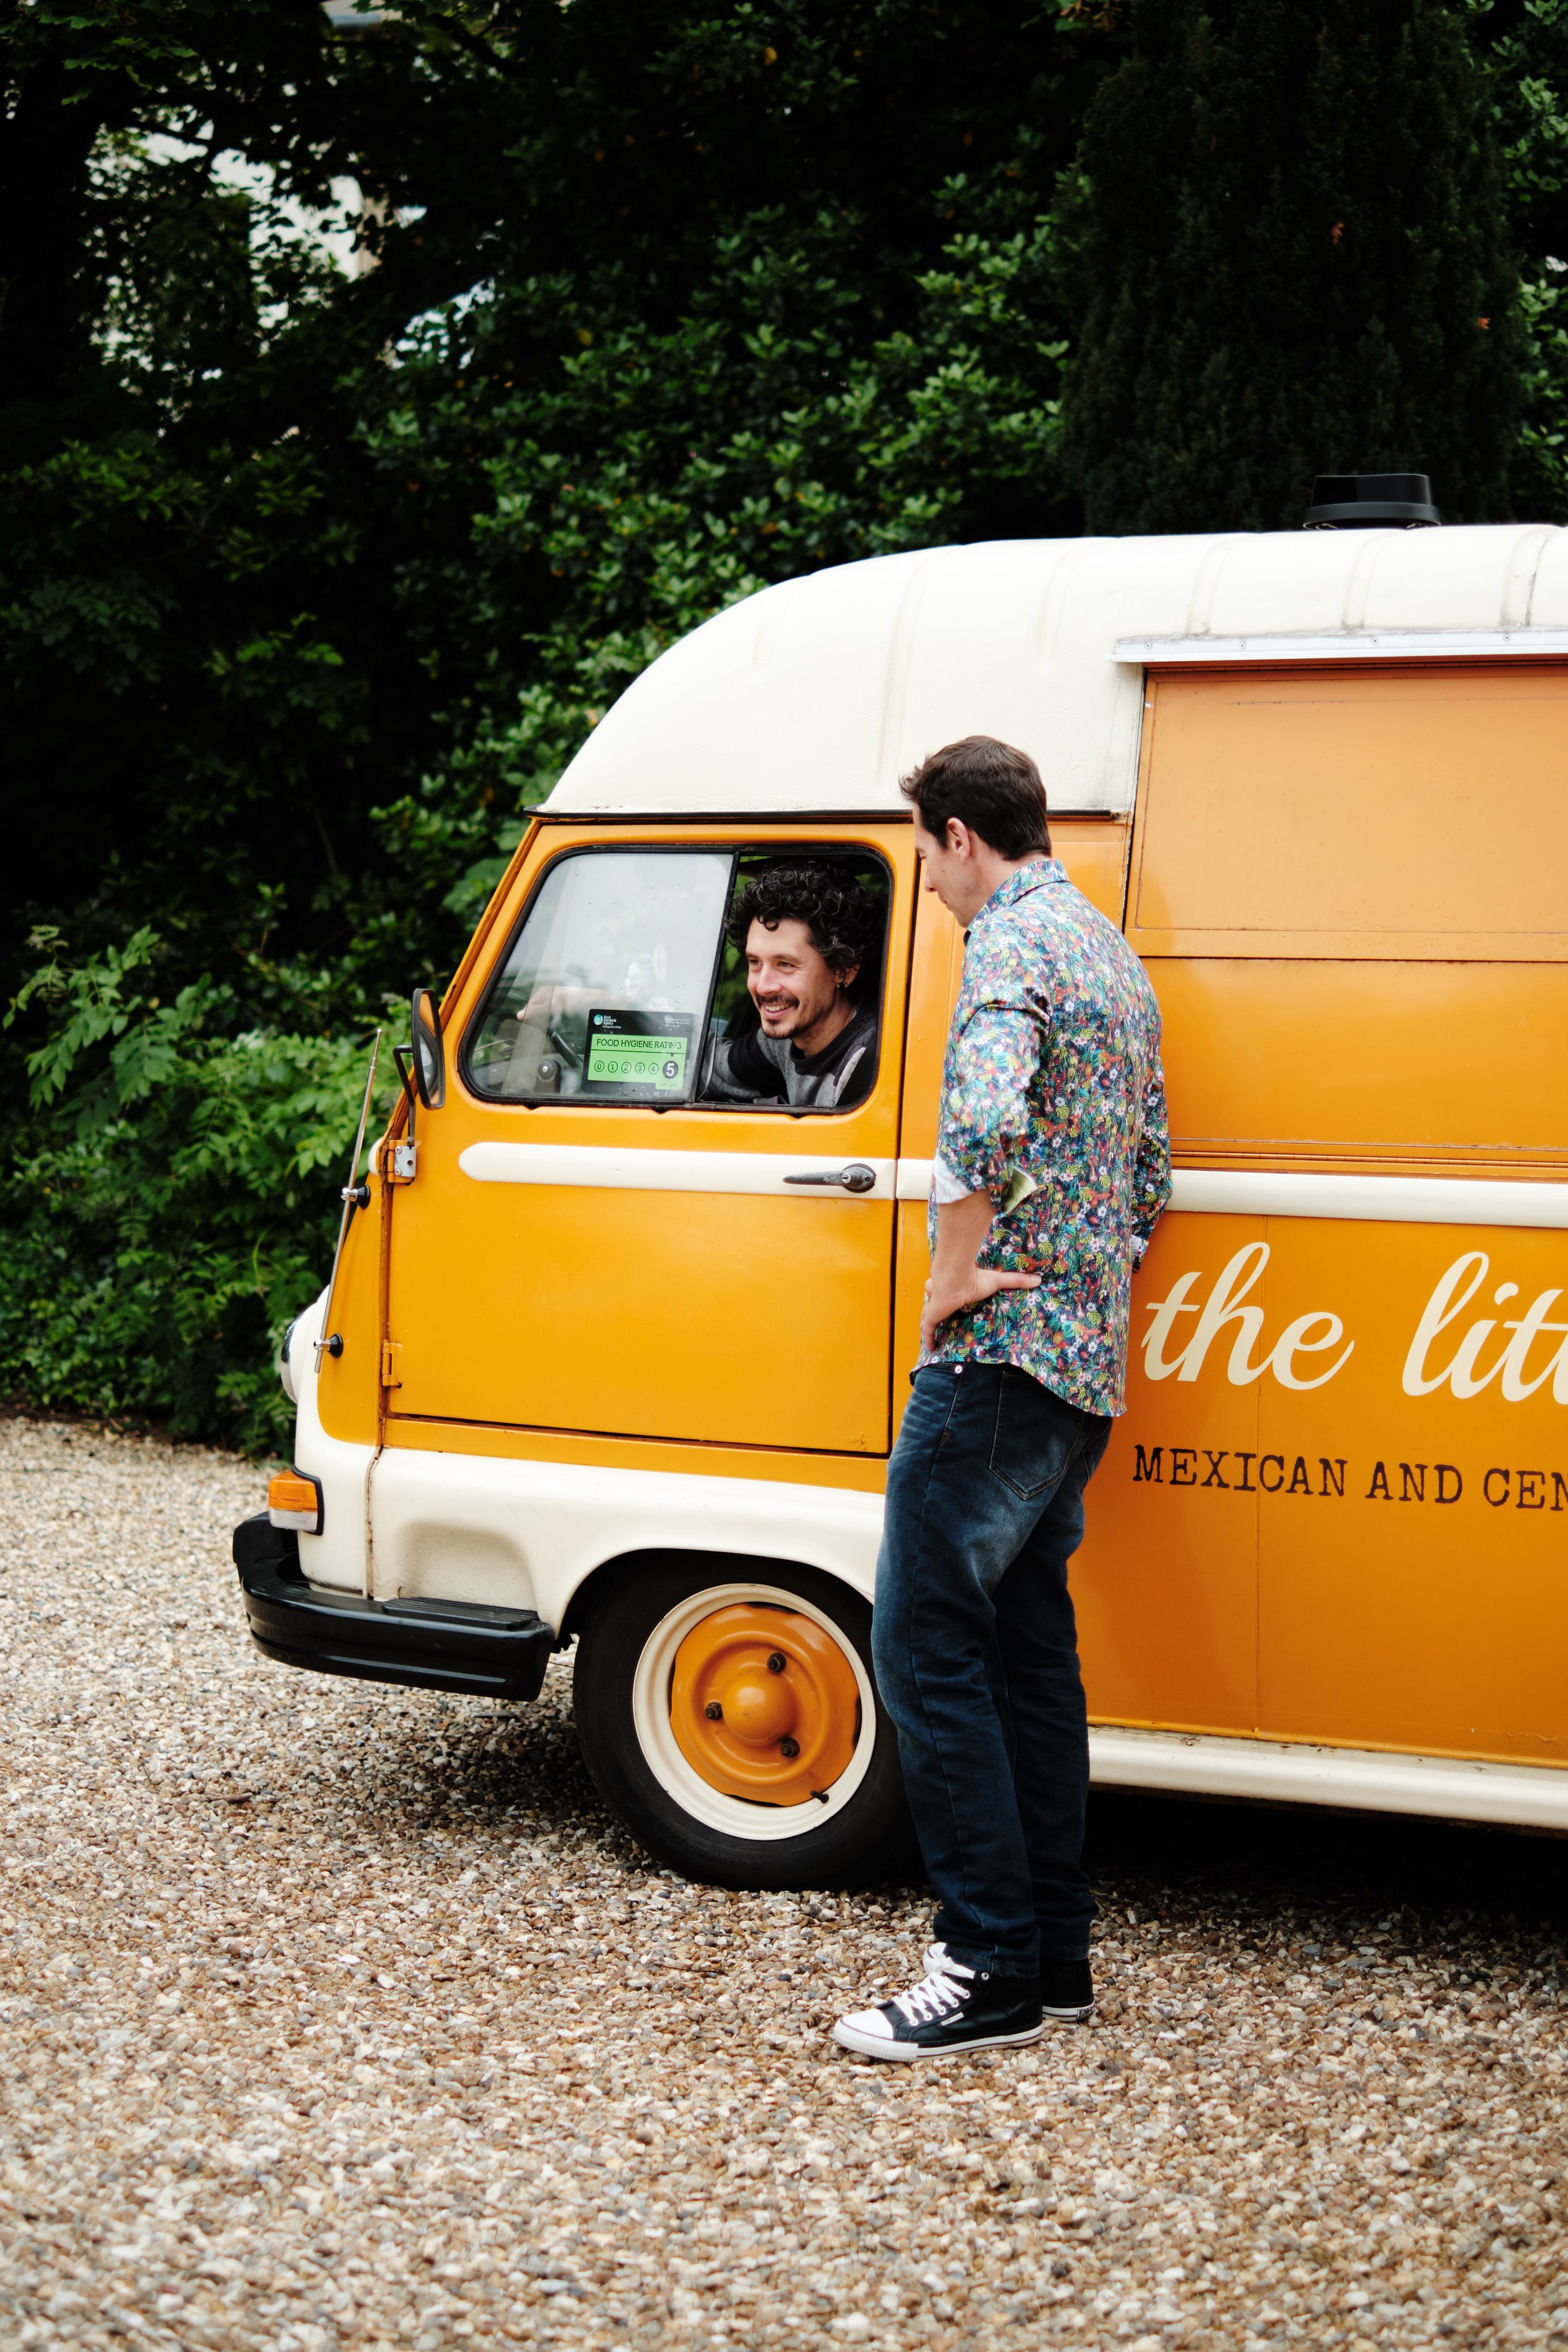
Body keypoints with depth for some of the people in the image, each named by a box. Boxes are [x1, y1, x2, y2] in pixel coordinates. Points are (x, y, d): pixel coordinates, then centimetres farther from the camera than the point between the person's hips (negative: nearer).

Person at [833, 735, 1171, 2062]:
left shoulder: (1011, 944, -12)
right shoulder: (1115, 957, 20)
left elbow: (986, 1117, -31)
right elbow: (1151, 1171, 24)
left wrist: (953, 1278, -20)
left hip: (1001, 1354, -10)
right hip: (1092, 1365, 10)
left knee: (928, 1648, -6)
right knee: (1030, 1648, 14)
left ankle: (992, 1973, -5)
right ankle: (1057, 1958, 18)